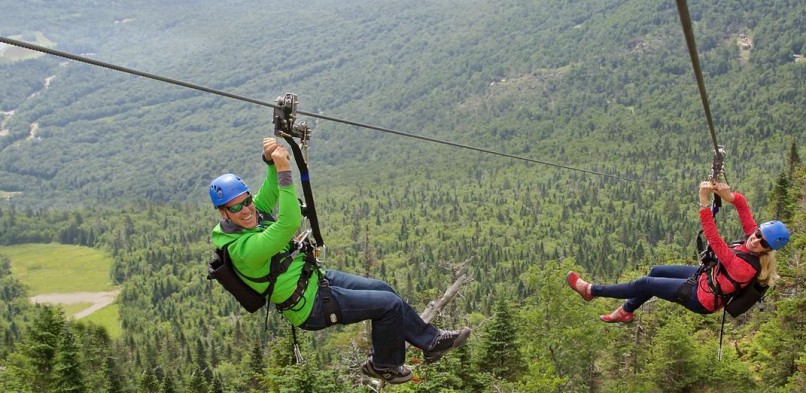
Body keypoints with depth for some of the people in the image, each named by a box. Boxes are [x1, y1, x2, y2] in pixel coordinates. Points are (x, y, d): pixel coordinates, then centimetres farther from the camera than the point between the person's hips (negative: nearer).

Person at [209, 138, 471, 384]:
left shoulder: (252, 214, -6)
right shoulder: (242, 249, -33)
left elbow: (271, 191, 2)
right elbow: (289, 223, -42)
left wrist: (270, 161, -20)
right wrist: (283, 171, -43)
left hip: (315, 278, 9)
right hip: (312, 306, -9)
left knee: (381, 289, 16)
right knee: (390, 304, -4)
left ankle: (431, 342, 34)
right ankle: (384, 365, 21)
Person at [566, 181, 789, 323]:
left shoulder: (744, 267, -38)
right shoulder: (753, 236, -16)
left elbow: (714, 240, -44)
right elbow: (742, 204, -10)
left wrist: (704, 203, -48)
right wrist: (729, 196, -34)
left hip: (701, 298, -8)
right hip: (706, 277, 8)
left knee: (645, 284, 0)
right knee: (656, 272, 18)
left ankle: (592, 291, 16)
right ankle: (626, 311, 38)